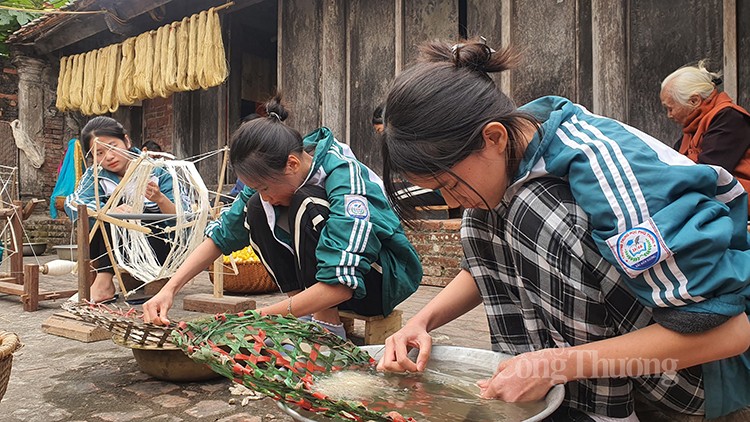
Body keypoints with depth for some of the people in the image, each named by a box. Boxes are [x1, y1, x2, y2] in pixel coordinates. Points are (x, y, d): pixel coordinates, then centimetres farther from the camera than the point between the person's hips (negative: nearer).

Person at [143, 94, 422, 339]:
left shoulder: (344, 177, -30)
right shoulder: (272, 175, -9)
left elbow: (341, 285, -36)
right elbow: (223, 233, -2)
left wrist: (261, 317, -33)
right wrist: (170, 289, -12)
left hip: (385, 280, -6)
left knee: (307, 204, -29)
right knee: (257, 210, -11)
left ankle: (327, 327, -19)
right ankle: (304, 320, -8)